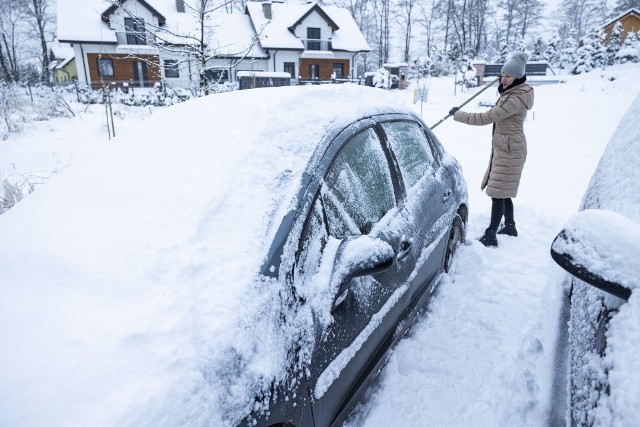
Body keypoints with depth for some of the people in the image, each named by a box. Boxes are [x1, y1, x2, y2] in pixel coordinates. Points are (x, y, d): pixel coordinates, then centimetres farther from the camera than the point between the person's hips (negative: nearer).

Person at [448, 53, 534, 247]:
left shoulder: (515, 99, -23)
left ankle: (491, 236, -5)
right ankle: (510, 226, 30)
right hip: (503, 148, 10)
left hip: (509, 150, -10)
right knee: (503, 192, 17)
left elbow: (486, 118, -27)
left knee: (498, 193, -9)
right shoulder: (511, 92, 9)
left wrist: (458, 114, -18)